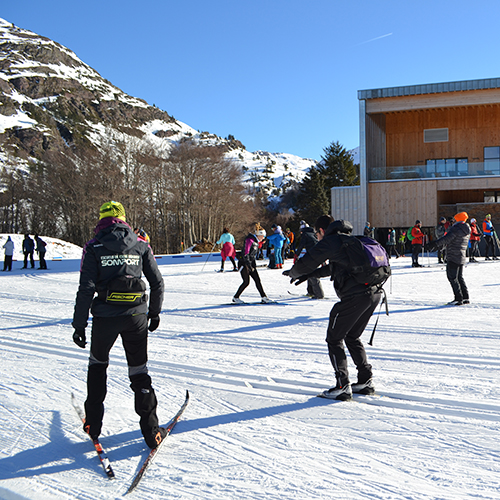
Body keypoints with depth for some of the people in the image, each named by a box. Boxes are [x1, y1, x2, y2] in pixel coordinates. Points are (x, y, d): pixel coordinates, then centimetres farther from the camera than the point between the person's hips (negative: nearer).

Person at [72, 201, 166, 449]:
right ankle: (151, 430, 9)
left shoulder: (94, 247, -4)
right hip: (136, 316, 1)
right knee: (138, 369, 13)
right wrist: (155, 312, 18)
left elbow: (86, 289, -9)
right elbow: (157, 283, 4)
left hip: (105, 316, -1)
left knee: (97, 363, 23)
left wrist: (79, 324, -3)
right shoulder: (141, 245, 3)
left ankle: (93, 423, 25)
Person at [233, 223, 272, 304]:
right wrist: (249, 266, -24)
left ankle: (263, 297, 5)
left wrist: (254, 265, 20)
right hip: (244, 263, -9)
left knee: (257, 280, 2)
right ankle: (235, 298, 4)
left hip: (250, 263, 9)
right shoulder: (249, 240, -18)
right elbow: (245, 254, -23)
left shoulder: (256, 241, 12)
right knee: (246, 282, -8)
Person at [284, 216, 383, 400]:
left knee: (334, 339, 4)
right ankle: (366, 381, 21)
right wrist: (306, 275, 42)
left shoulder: (329, 241, -1)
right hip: (375, 292, 9)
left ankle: (342, 386, 1)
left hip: (355, 295, -8)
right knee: (352, 337, 23)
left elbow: (306, 263, 0)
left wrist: (293, 273, 22)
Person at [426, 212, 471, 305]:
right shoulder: (466, 231, 15)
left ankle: (458, 298, -8)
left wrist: (435, 244, -34)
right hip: (462, 258, 9)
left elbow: (447, 238, -27)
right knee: (460, 277, 17)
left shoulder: (456, 228, -14)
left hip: (453, 257, -9)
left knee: (452, 277, -5)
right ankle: (465, 297, 18)